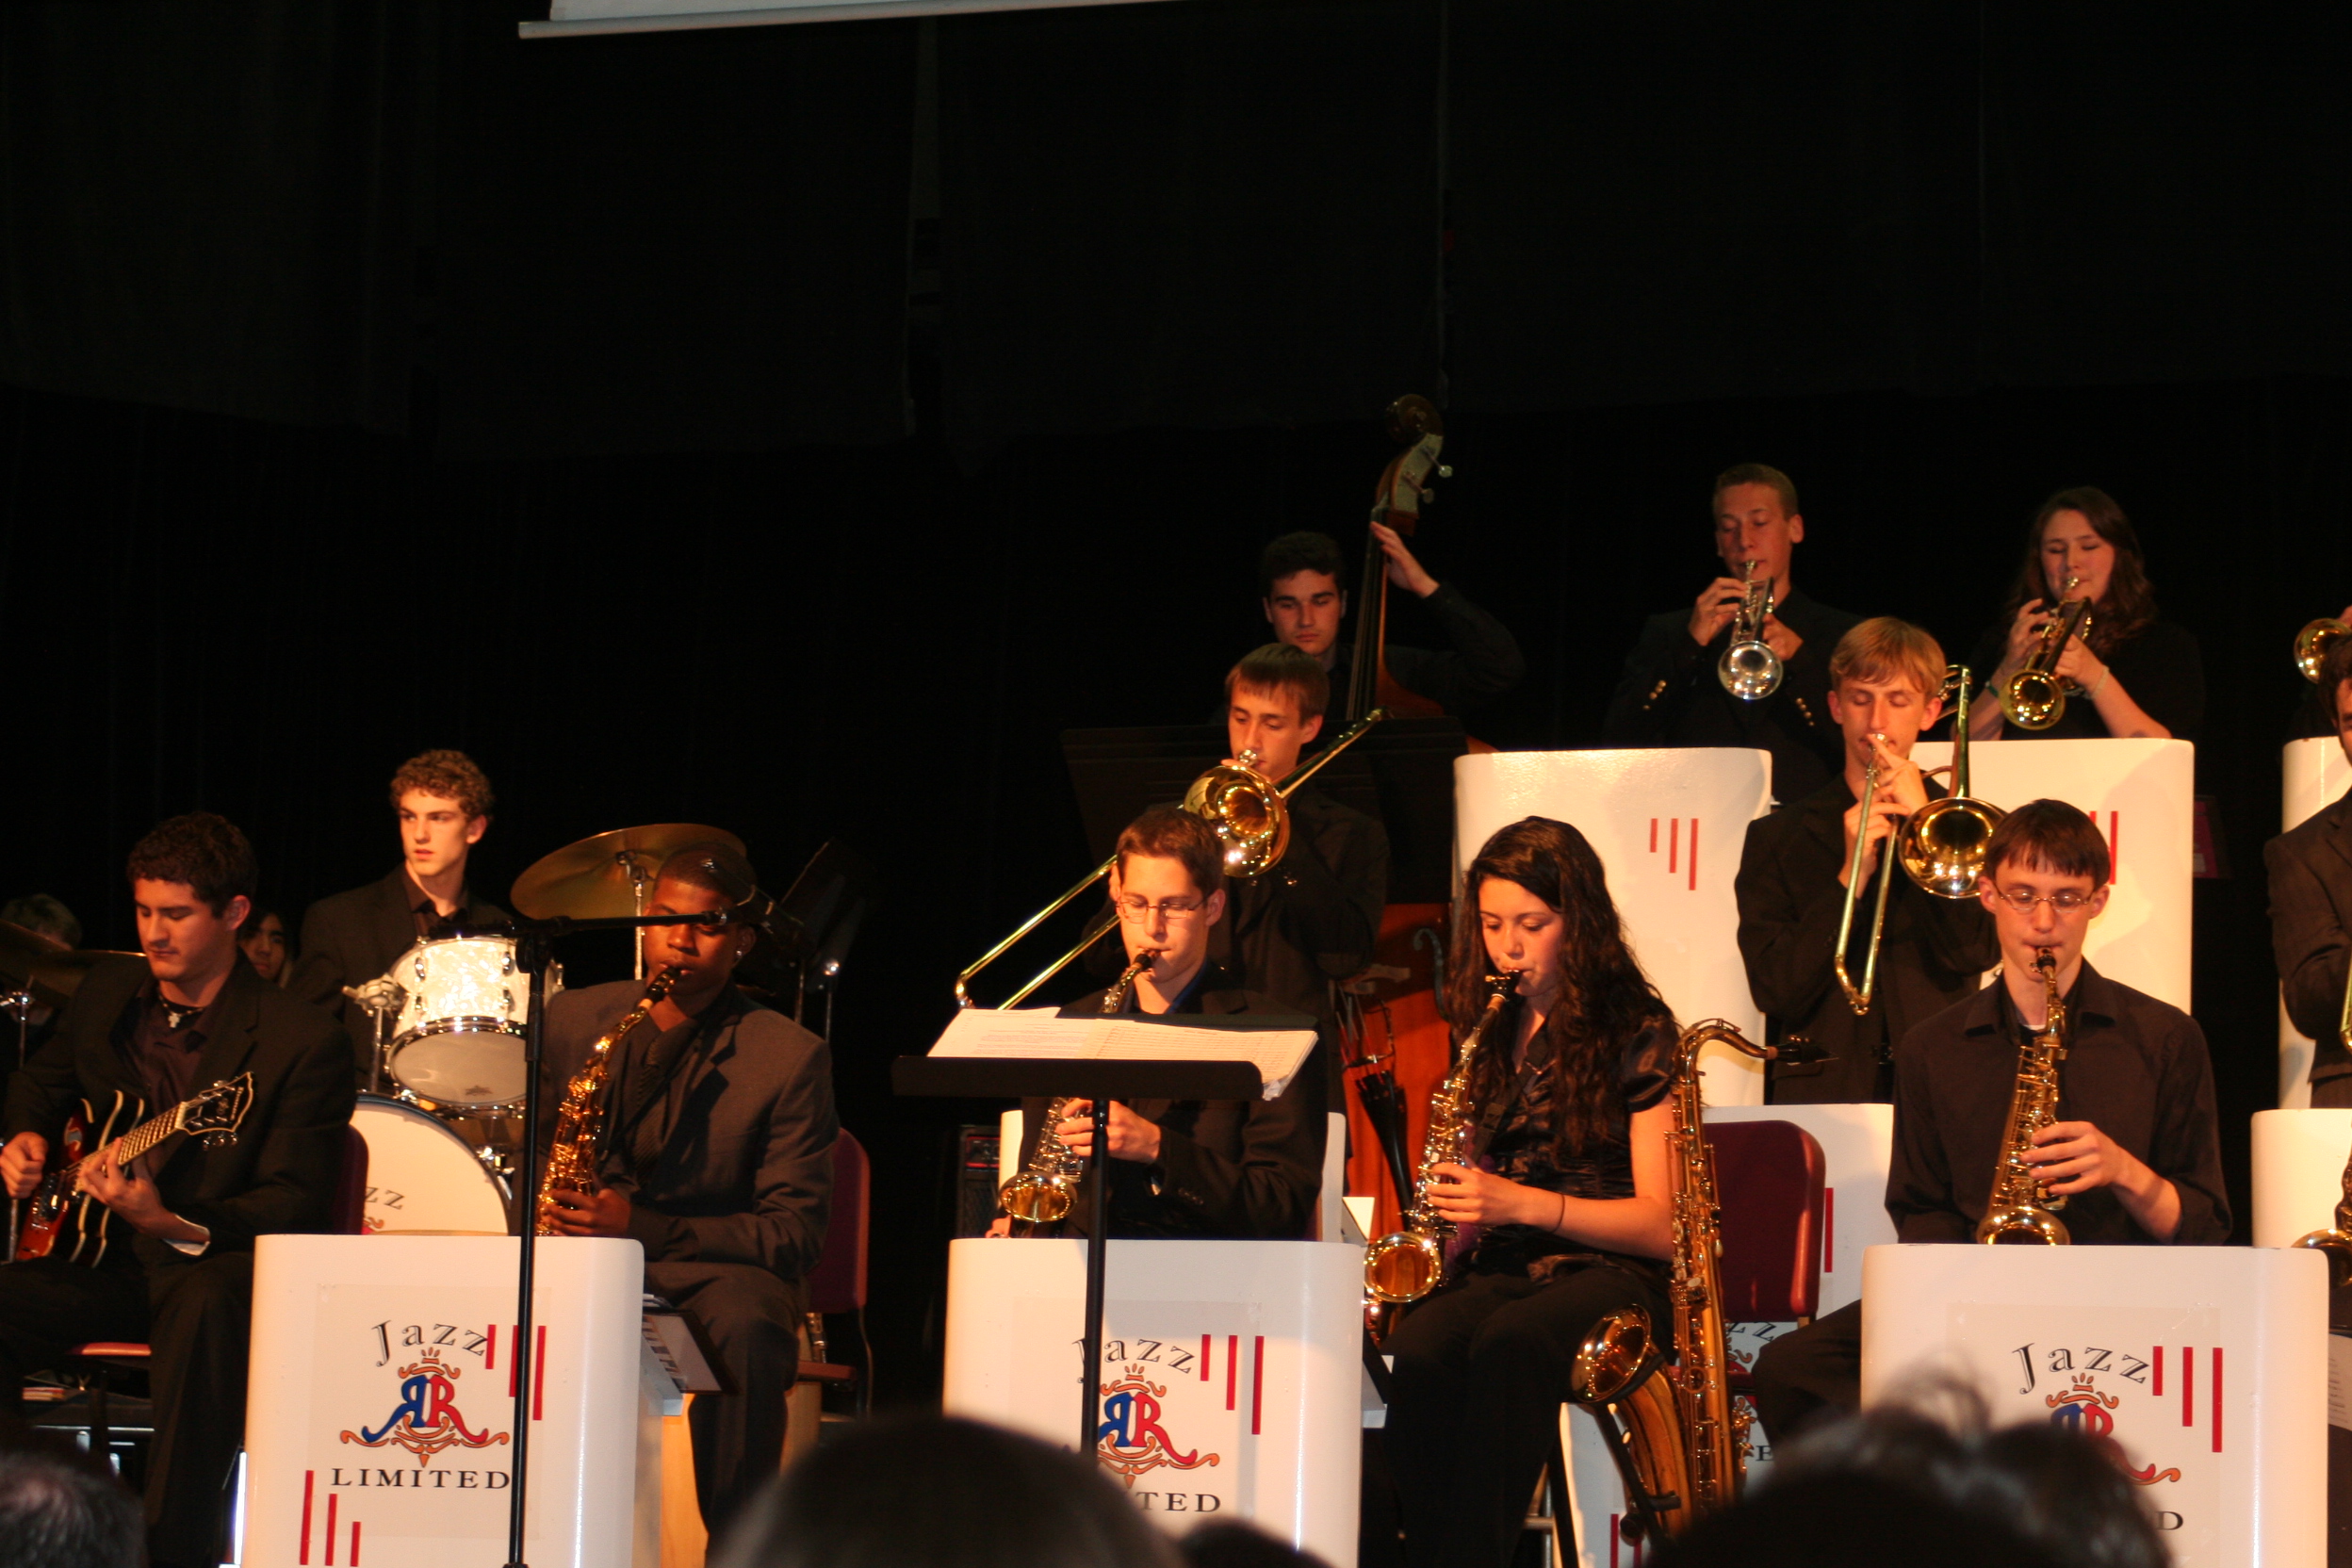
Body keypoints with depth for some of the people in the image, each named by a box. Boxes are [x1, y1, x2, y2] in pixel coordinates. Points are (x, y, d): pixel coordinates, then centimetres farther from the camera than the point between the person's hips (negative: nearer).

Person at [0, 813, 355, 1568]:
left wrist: (172, 1224, -32)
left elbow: (294, 1204, -16)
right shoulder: (108, 994, 8)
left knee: (208, 1305, -41)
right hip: (103, 1263, 5)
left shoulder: (304, 1042, -11)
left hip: (218, 1259, -5)